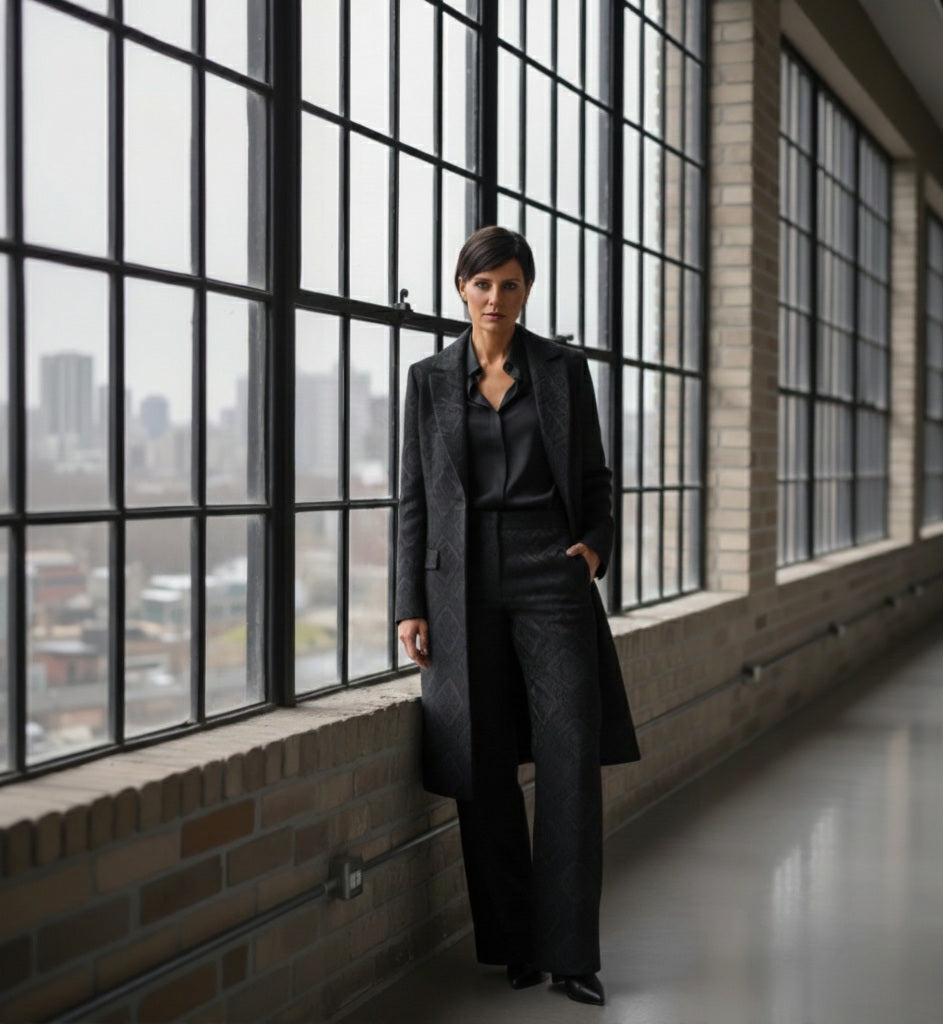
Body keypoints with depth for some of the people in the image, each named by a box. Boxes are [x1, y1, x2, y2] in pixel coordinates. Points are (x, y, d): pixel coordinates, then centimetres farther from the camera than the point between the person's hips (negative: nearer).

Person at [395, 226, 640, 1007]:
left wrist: (596, 545, -8)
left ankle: (568, 951, 1)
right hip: (464, 585, 1)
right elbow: (415, 497, 7)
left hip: (550, 577, 0)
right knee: (484, 771, 3)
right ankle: (510, 942, 17)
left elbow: (595, 475, 11)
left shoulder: (564, 368, 6)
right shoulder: (431, 379, 7)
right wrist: (410, 606, 2)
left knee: (571, 760, -7)